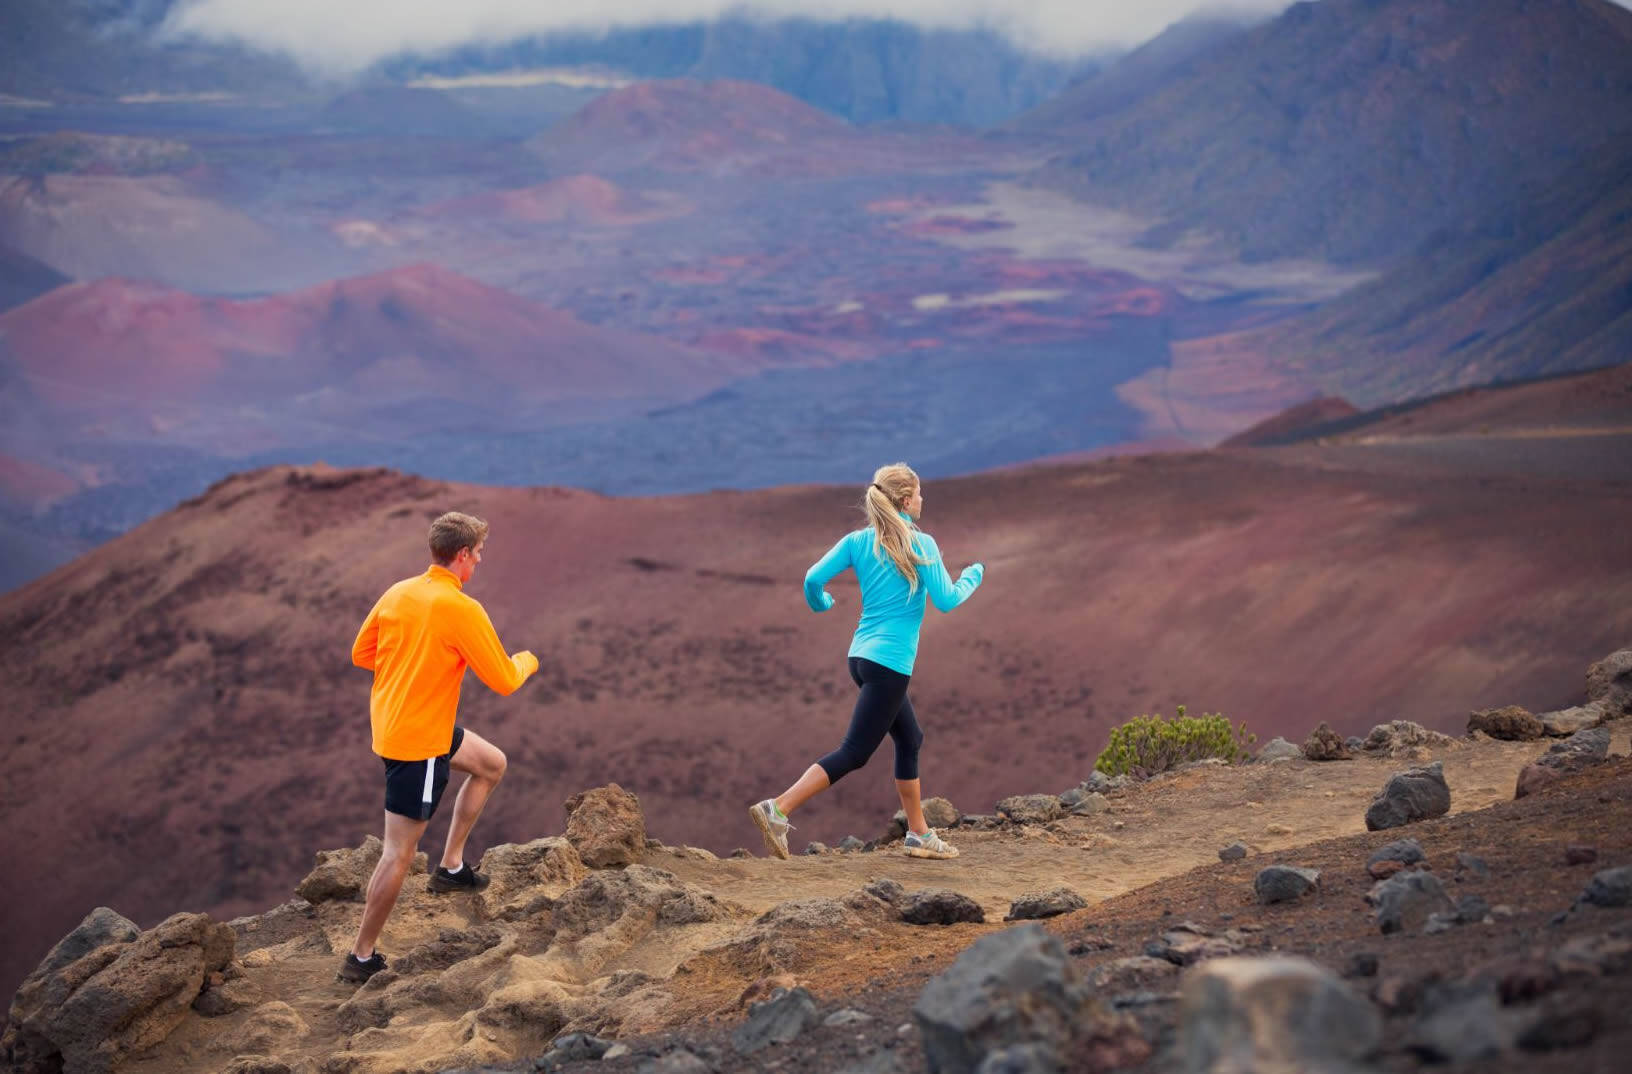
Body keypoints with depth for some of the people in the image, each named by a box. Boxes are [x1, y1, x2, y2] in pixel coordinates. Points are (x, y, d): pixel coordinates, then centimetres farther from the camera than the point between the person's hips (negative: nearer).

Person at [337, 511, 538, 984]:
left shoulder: (398, 593, 1)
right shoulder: (462, 609, -21)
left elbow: (361, 653, 12)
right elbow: (504, 680, -14)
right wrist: (528, 660, 8)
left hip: (390, 724, 9)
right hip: (418, 742, -9)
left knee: (491, 764, 26)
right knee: (400, 852, 0)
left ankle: (451, 864, 28)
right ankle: (361, 958, 7)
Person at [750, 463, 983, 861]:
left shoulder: (858, 541, 5)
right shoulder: (921, 544, -9)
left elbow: (813, 578, -3)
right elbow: (946, 600, -8)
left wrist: (820, 603, 19)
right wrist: (972, 576, 10)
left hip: (861, 657, 8)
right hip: (890, 663, -8)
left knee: (910, 740, 20)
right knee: (853, 753, -8)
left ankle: (919, 834, 25)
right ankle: (778, 810, -19)